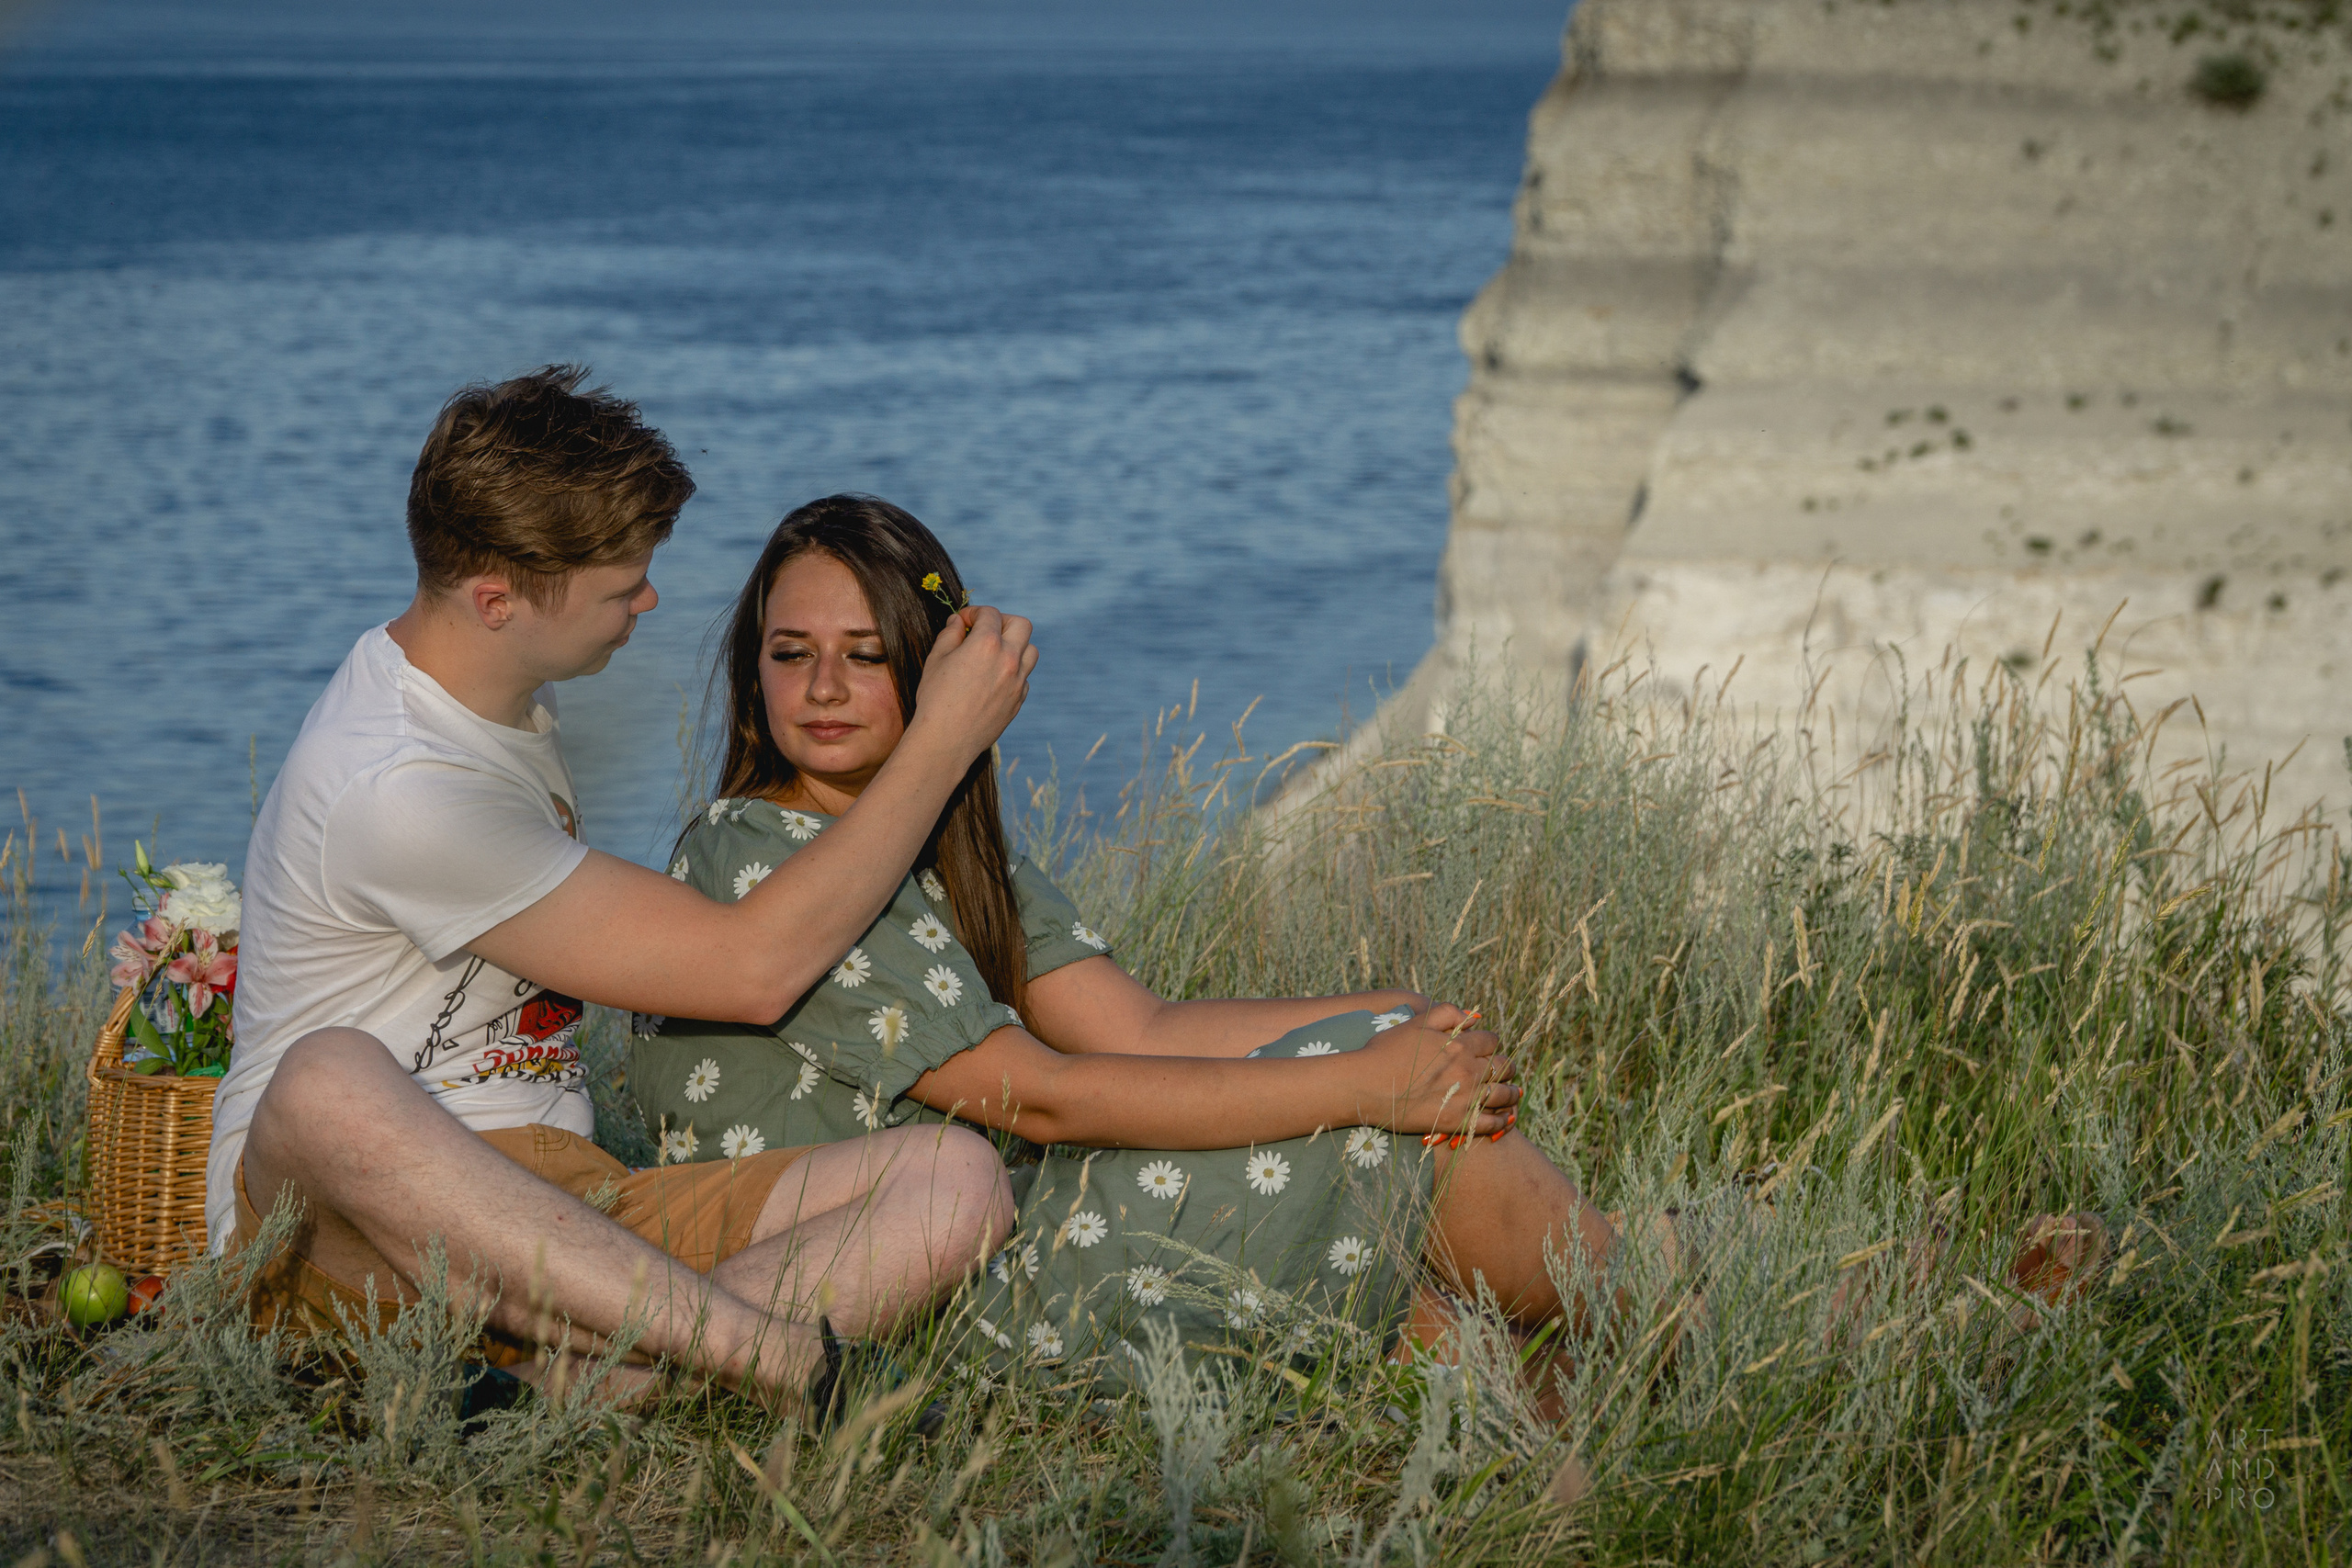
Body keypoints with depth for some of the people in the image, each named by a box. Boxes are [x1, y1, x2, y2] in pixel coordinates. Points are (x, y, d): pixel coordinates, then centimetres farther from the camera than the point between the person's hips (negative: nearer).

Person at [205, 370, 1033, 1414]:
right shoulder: (397, 789, -19)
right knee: (332, 1081, -45)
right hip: (344, 1239, -8)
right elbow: (752, 968, -15)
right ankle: (795, 1359, -47)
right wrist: (947, 741, -9)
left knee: (956, 1176, -15)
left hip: (567, 1218, 8)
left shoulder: (505, 697, 13)